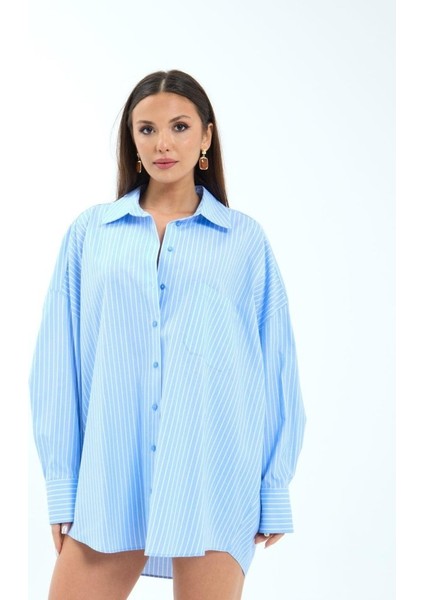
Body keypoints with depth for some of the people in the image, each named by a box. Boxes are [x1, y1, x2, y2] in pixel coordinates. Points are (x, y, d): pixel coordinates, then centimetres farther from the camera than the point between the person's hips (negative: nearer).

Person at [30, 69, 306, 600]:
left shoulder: (244, 239, 6)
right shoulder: (90, 232, 8)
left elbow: (276, 367, 6)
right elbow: (58, 362, 7)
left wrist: (275, 490, 3)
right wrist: (61, 484, 3)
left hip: (212, 478, -1)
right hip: (110, 476, 1)